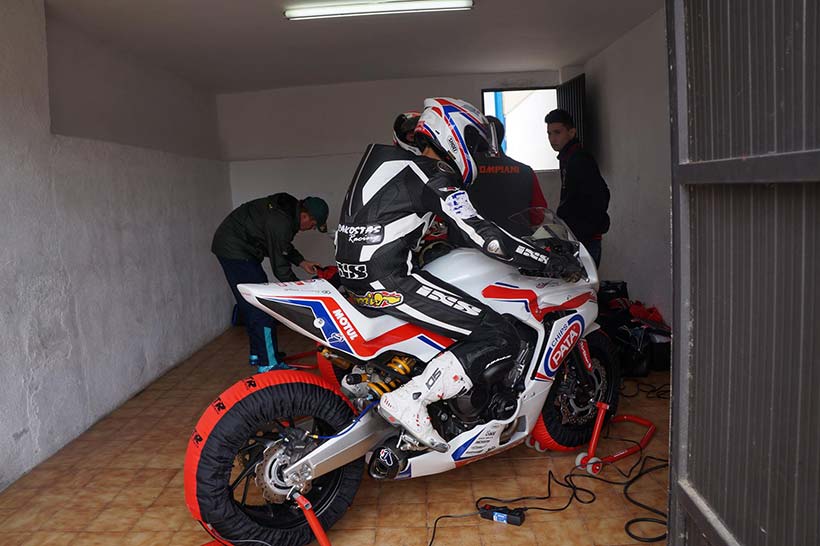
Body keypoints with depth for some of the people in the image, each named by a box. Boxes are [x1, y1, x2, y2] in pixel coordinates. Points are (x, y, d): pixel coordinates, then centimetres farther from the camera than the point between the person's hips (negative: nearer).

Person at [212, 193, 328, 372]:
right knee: (261, 308, -10)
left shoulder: (290, 207, 1)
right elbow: (280, 268, -22)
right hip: (234, 248, -11)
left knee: (252, 306, 17)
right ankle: (269, 364, -5)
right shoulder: (281, 223, -29)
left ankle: (257, 354, 28)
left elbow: (283, 245, 18)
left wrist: (302, 262, 9)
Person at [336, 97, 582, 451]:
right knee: (501, 338, -12)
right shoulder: (437, 178, -9)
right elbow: (484, 236, -16)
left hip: (356, 276, 10)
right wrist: (551, 262, -8)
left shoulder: (394, 163, 18)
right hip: (389, 282, -10)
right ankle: (409, 400, -18)